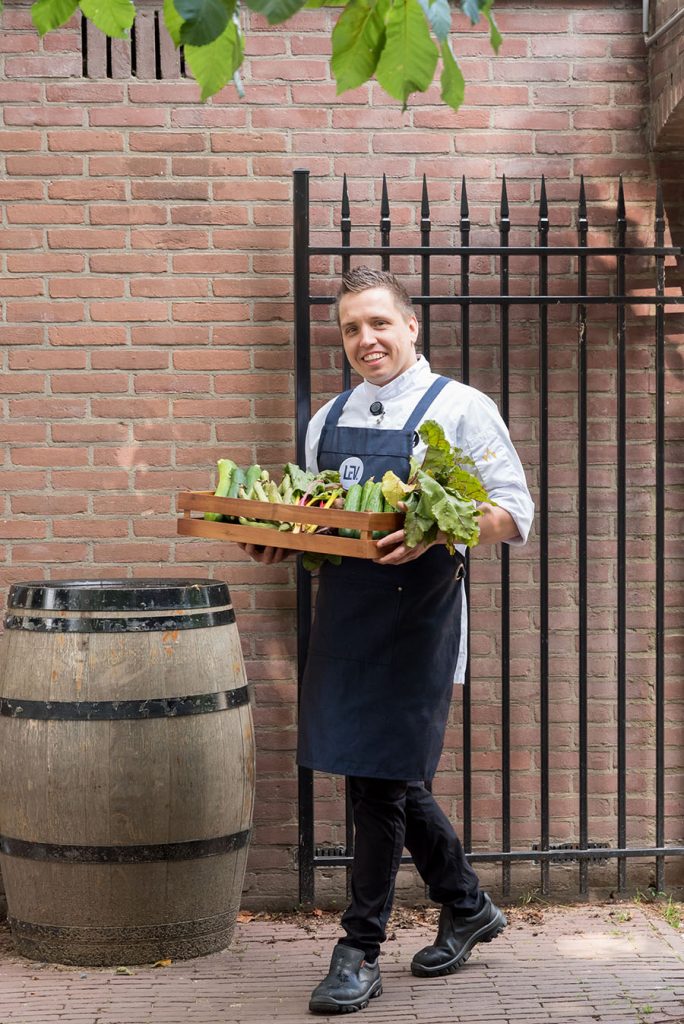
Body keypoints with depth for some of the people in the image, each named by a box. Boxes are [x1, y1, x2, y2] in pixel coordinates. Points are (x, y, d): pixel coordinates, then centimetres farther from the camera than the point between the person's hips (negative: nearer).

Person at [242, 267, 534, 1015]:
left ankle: (360, 949, 5)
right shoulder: (329, 420, 14)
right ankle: (467, 908, 33)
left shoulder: (460, 409, -5)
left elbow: (513, 513, -9)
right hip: (343, 614, 6)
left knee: (381, 780, -5)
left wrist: (438, 530, -26)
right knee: (391, 777, 14)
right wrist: (280, 543, -1)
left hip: (416, 619, -6)